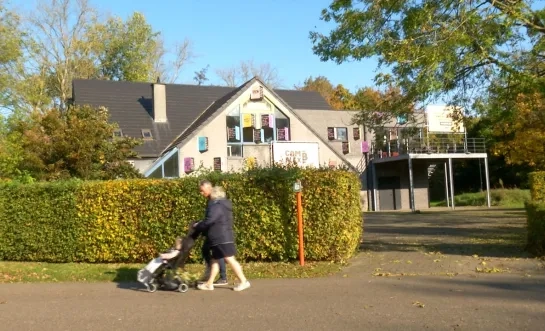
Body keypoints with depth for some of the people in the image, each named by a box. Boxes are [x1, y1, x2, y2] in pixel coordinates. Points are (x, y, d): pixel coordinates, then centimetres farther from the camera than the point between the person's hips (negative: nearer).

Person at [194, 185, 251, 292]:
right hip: (221, 238, 11)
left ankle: (243, 281, -6)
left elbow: (209, 221, -20)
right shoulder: (223, 205, 19)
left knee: (230, 259, -9)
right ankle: (209, 284, 16)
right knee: (215, 260, 12)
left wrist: (198, 226, -3)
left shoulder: (216, 206, -14)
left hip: (222, 238, -11)